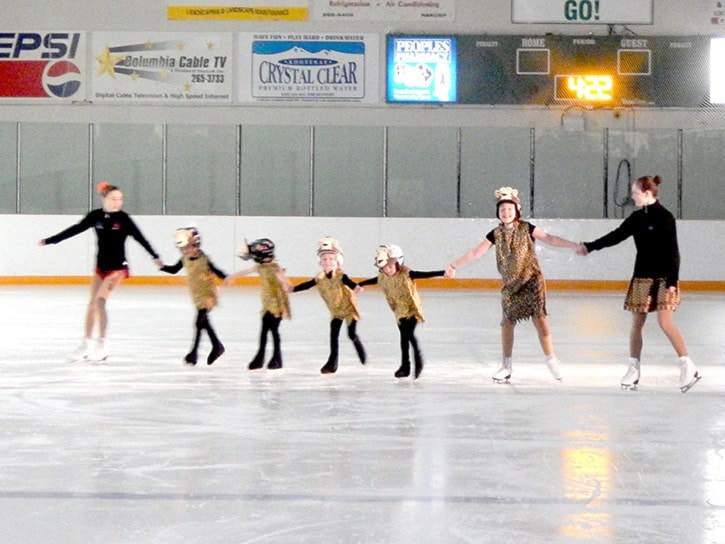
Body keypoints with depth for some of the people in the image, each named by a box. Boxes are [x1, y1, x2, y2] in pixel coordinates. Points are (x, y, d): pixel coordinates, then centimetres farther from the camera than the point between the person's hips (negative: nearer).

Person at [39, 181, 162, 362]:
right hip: (101, 266, 4)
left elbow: (139, 238, -12)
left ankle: (103, 344, -9)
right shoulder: (95, 216, -3)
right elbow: (75, 229, 5)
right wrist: (49, 240, 8)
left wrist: (155, 256, -21)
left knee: (100, 301, -16)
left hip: (117, 267, -4)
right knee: (92, 304, 8)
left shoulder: (123, 218, -11)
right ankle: (87, 344, 20)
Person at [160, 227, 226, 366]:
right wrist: (162, 267, -6)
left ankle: (193, 352, -5)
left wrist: (225, 278, -35)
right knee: (204, 322, 17)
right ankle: (217, 346, 31)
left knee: (199, 323, -9)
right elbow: (174, 270, 10)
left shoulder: (203, 259, -20)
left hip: (207, 294, -8)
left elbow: (215, 270, -19)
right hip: (196, 295, 8)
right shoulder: (185, 259, 0)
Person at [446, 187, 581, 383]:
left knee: (539, 318, -11)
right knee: (507, 322, 3)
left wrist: (574, 245, -21)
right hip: (510, 285, 3)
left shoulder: (526, 228, -5)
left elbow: (550, 239, -11)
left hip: (531, 280, -3)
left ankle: (551, 360, -4)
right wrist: (454, 266, 8)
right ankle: (506, 365, 13)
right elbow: (476, 252, 7)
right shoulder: (496, 234, 3)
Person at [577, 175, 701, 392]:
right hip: (642, 277, 6)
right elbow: (617, 235, 18)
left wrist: (672, 281, -15)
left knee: (665, 322, -13)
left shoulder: (665, 217, -11)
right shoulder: (637, 217, 8)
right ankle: (633, 369, 13)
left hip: (662, 278, -6)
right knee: (637, 324, 5)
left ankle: (688, 367, -5)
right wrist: (590, 247, 21)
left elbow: (673, 251, -12)